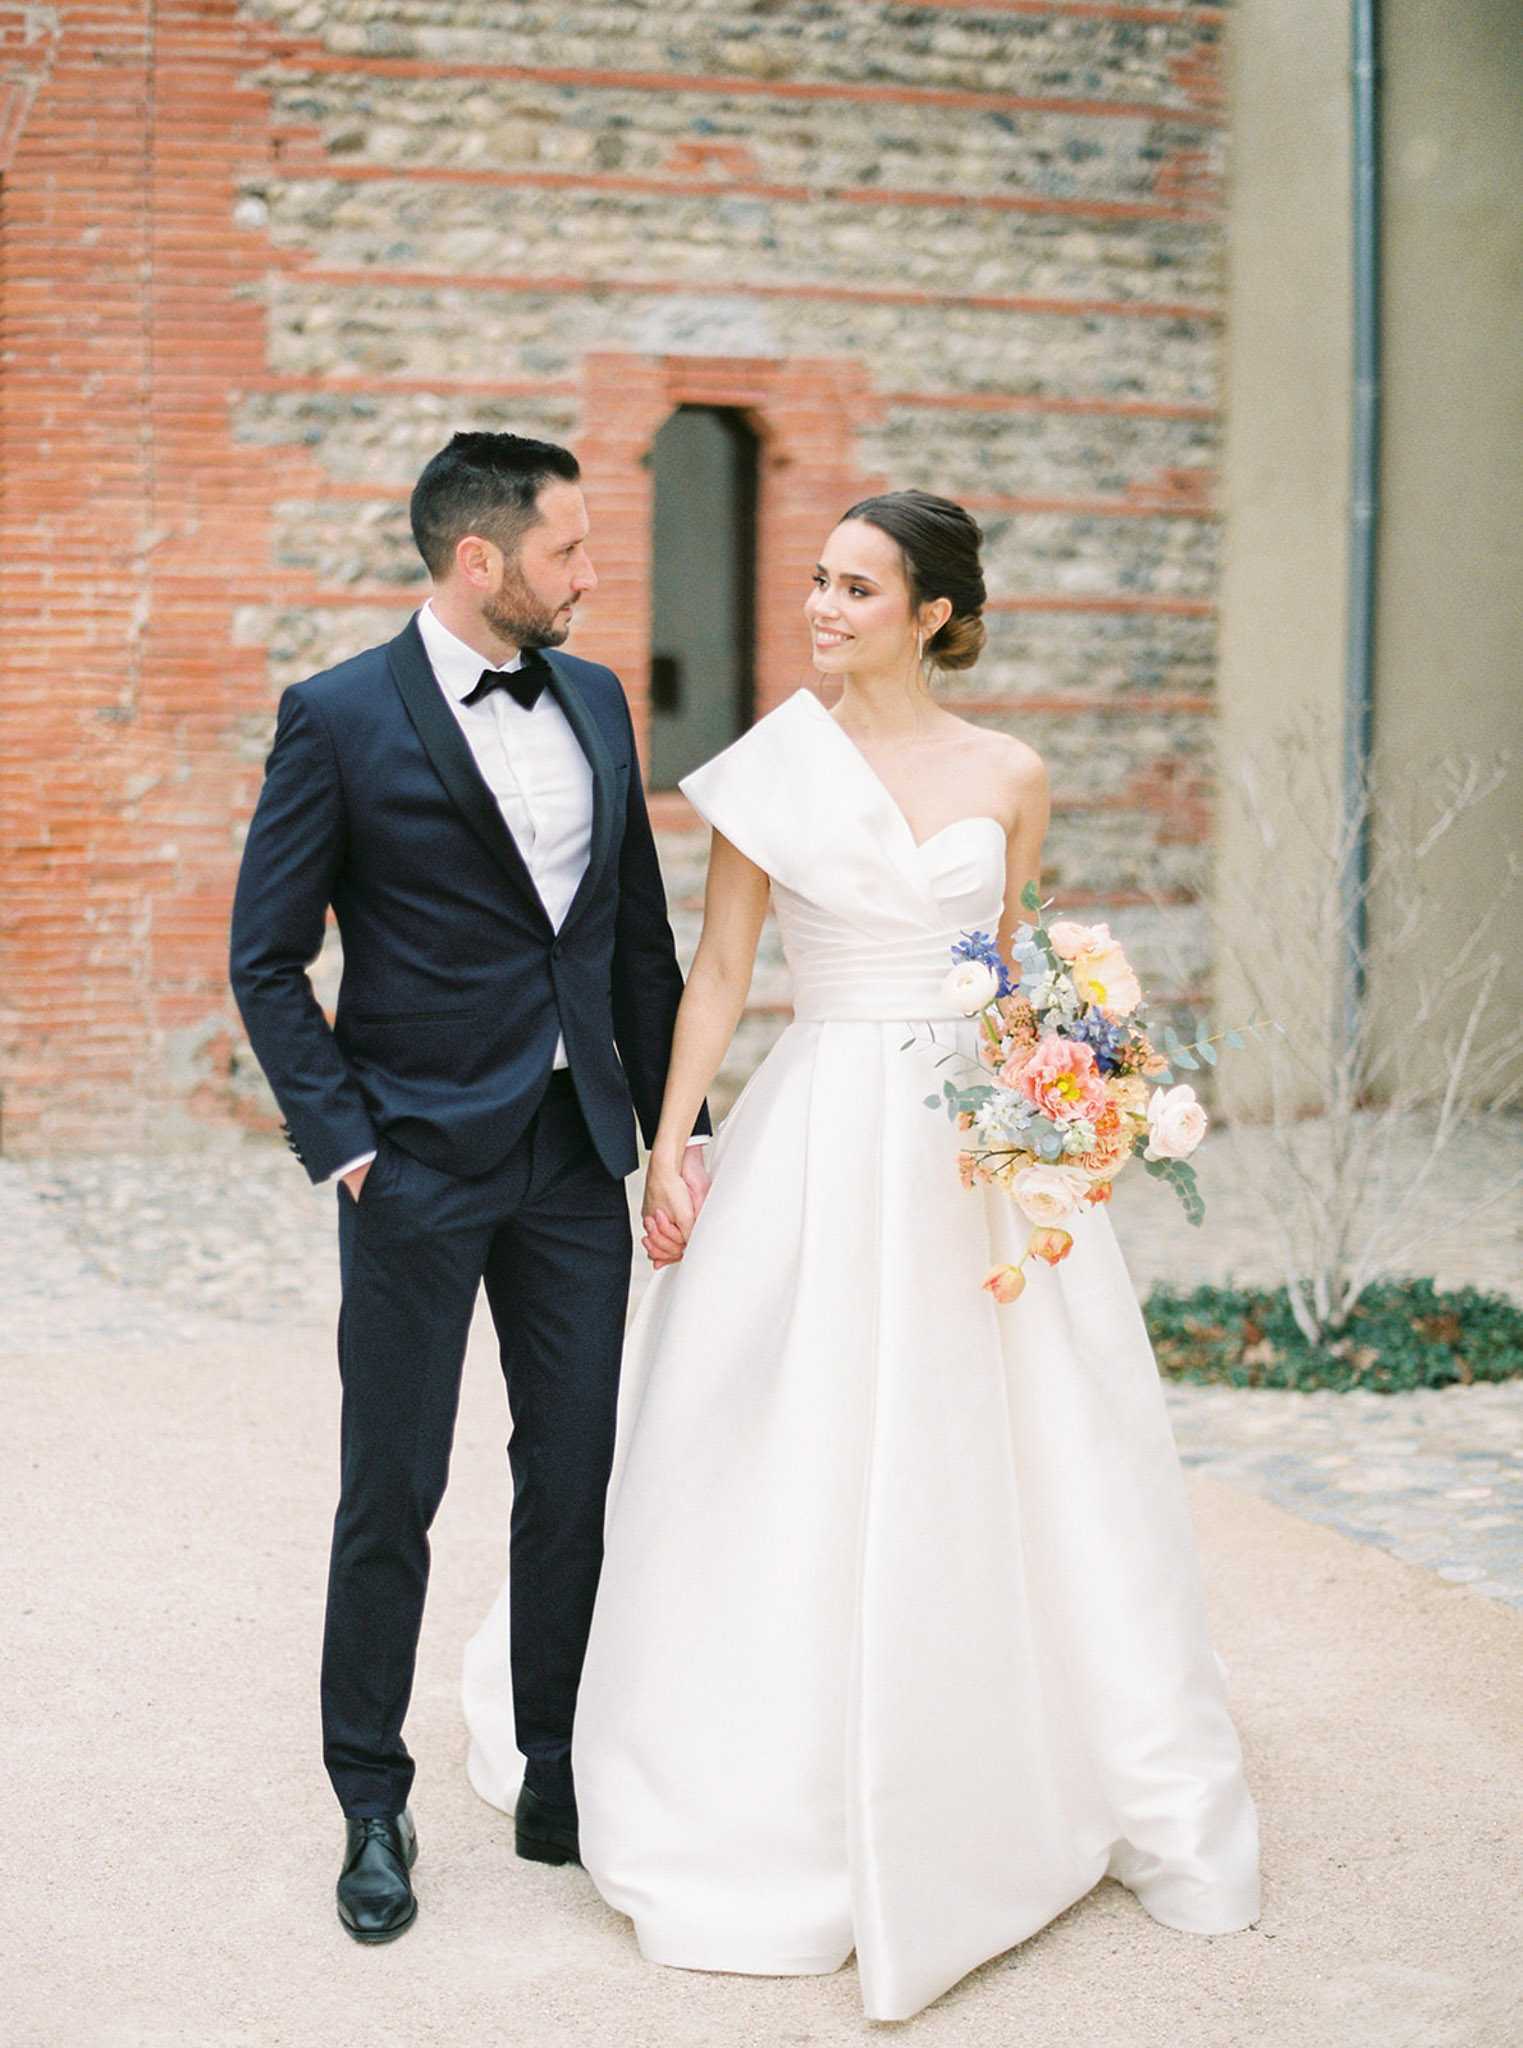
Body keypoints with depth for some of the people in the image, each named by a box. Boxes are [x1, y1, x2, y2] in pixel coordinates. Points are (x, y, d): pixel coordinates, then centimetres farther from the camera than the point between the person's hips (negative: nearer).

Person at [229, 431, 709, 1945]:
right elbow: (267, 959, -5)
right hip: (420, 1164, -5)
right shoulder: (340, 719, -8)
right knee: (392, 1496, 4)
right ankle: (373, 1808, 18)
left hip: (577, 1154, 5)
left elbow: (640, 934, 13)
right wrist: (340, 1140, -12)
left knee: (574, 1478, 10)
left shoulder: (593, 700, 8)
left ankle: (560, 1784, 25)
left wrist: (676, 1126, 9)